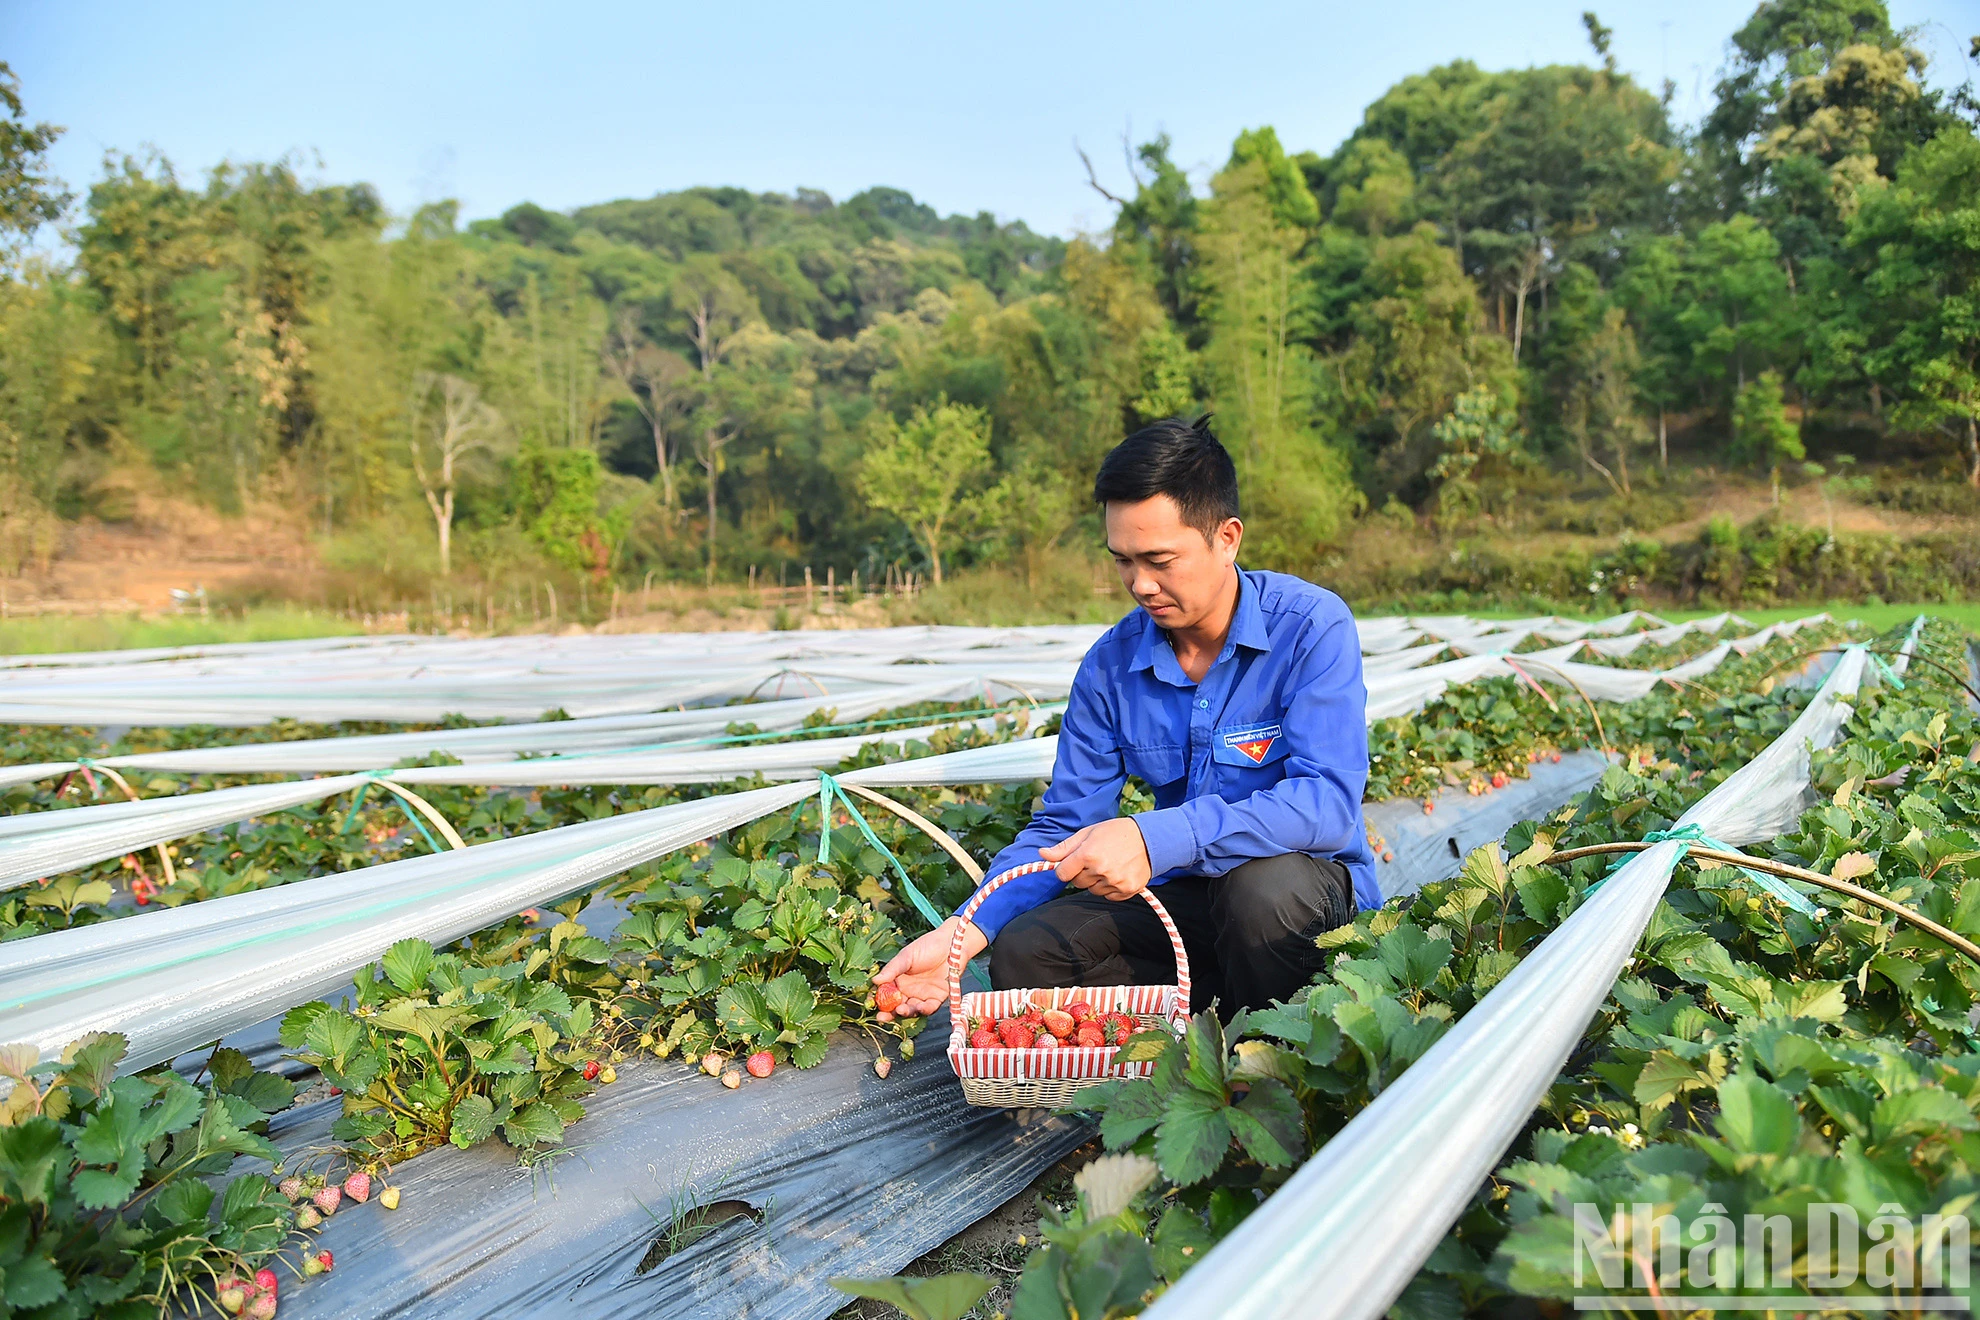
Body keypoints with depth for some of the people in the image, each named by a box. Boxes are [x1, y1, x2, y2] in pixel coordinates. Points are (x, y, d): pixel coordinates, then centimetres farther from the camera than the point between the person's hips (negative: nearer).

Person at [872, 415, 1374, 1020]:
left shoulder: (1312, 626, -16)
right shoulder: (1110, 664, -2)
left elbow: (1327, 803, -27)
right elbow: (1064, 828, 0)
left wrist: (1155, 838, -38)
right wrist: (965, 932, -15)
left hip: (1311, 882, -3)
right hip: (1185, 896, 4)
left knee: (1265, 883, -38)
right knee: (1023, 953, -17)